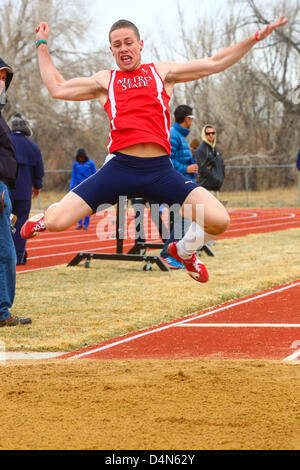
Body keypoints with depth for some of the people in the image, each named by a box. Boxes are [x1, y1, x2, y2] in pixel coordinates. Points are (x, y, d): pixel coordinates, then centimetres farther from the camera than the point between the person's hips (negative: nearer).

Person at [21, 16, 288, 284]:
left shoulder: (162, 73, 19)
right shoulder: (105, 81, 20)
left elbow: (215, 64, 19)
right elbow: (57, 88, 25)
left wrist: (255, 38, 15)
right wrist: (42, 46, 29)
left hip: (160, 170, 0)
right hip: (119, 168, 0)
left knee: (219, 221, -16)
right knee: (56, 222, -11)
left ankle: (184, 250, 19)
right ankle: (43, 219, 32)